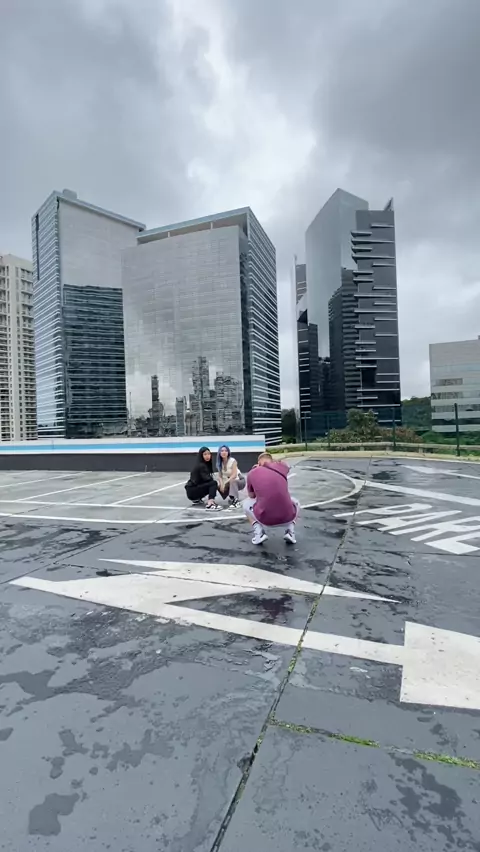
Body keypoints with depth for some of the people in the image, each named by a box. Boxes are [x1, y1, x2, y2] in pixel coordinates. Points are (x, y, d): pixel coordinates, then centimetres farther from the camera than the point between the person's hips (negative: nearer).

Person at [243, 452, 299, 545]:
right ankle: (290, 532, 15)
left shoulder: (252, 473, 5)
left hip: (265, 519, -1)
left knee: (246, 503, 30)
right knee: (295, 502, 37)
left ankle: (259, 533, 11)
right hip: (287, 518, 2)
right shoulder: (282, 467, 8)